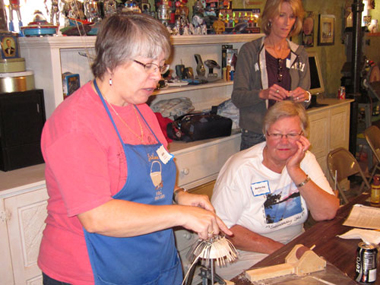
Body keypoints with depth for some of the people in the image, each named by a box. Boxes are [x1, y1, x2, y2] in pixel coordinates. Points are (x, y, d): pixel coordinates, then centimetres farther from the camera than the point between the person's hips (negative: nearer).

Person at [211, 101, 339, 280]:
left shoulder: (305, 160, -2)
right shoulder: (241, 168, -17)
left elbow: (327, 213, -11)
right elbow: (222, 227, -20)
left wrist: (296, 171, -21)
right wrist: (280, 249, -21)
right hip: (246, 257, -5)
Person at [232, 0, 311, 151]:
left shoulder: (300, 54, 9)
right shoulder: (250, 51, -4)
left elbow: (305, 97, 12)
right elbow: (237, 97, -7)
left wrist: (305, 96, -11)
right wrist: (262, 94, -26)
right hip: (255, 136, -3)